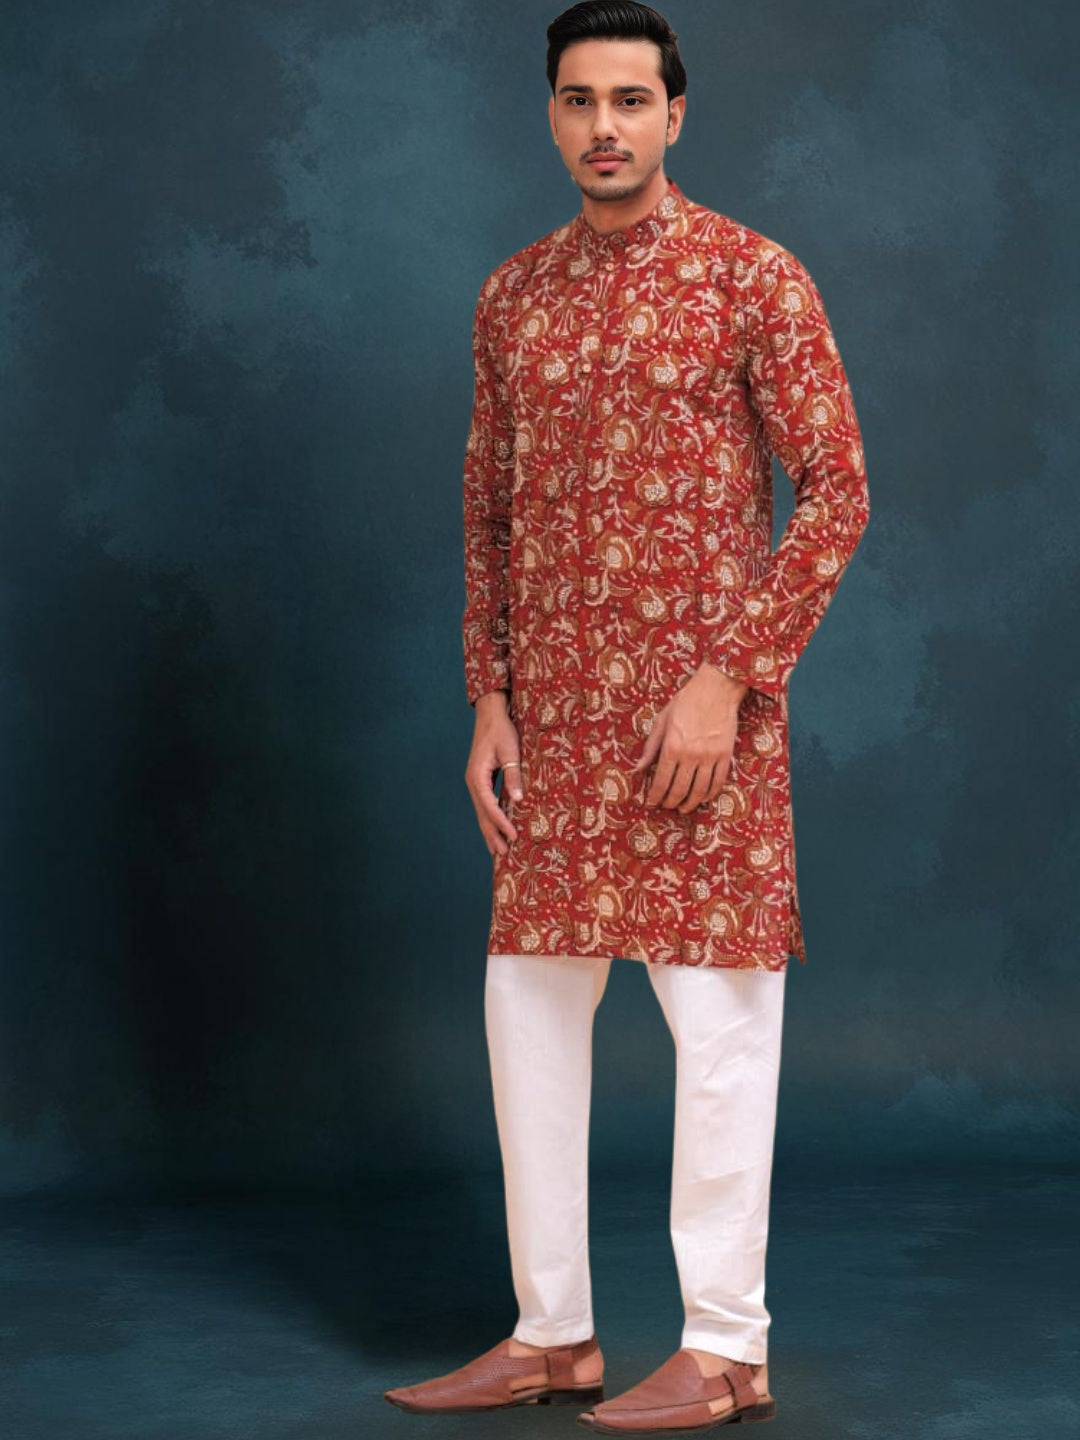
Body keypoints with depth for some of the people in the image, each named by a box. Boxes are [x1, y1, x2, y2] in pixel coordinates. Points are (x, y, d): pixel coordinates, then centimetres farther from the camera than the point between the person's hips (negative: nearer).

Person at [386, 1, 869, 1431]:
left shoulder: (753, 277, -3)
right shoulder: (513, 296, 12)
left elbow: (836, 490, -7)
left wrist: (730, 676, -14)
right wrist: (488, 698, 7)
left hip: (700, 699, -6)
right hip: (552, 712, 6)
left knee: (717, 1016, -1)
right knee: (529, 1007, 8)